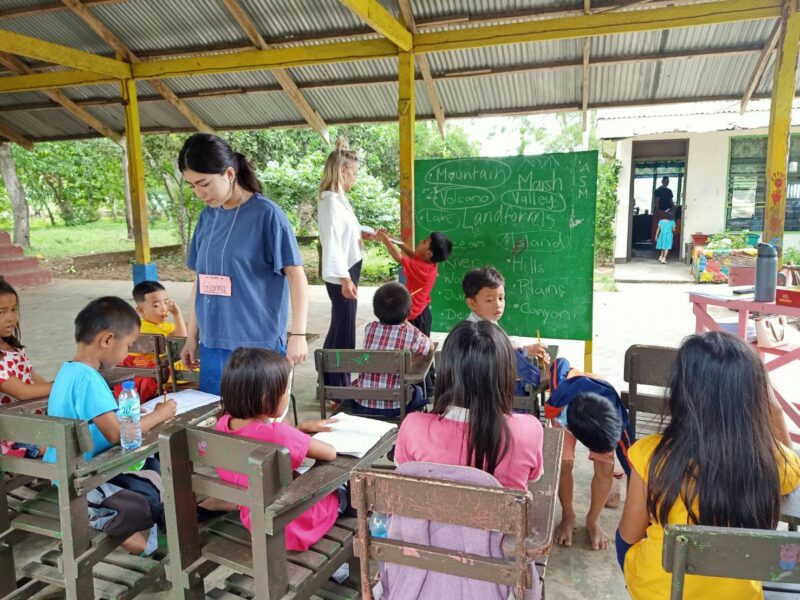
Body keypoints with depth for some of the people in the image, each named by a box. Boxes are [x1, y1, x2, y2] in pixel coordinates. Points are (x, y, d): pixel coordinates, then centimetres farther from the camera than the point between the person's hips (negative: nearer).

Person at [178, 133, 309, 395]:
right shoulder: (207, 217, 8)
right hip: (213, 345, 6)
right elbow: (200, 279, 14)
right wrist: (192, 336, 15)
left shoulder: (266, 213, -10)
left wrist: (298, 334, -15)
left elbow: (296, 275, -10)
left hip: (258, 345, -6)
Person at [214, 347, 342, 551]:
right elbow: (330, 453, -22)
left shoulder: (223, 424, -13)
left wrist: (303, 427, 7)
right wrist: (307, 441, -4)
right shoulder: (277, 434, -36)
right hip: (289, 529, -7)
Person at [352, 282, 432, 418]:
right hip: (394, 407, -2)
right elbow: (429, 347, 12)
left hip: (363, 405, 2)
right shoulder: (412, 334, -11)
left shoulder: (369, 329, -1)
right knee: (419, 392, 29)